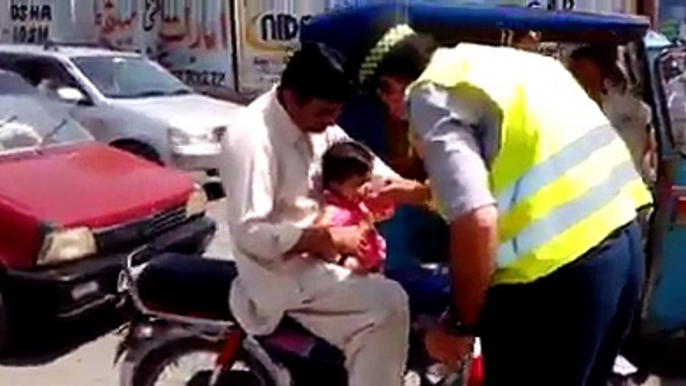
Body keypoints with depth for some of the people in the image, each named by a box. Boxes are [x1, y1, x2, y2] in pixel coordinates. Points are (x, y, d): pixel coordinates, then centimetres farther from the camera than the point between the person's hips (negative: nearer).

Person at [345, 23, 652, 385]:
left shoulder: (430, 96, -6)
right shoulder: (499, 61, 20)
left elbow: (477, 222, -19)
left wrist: (461, 324, -6)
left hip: (558, 261, -9)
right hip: (621, 234, 9)